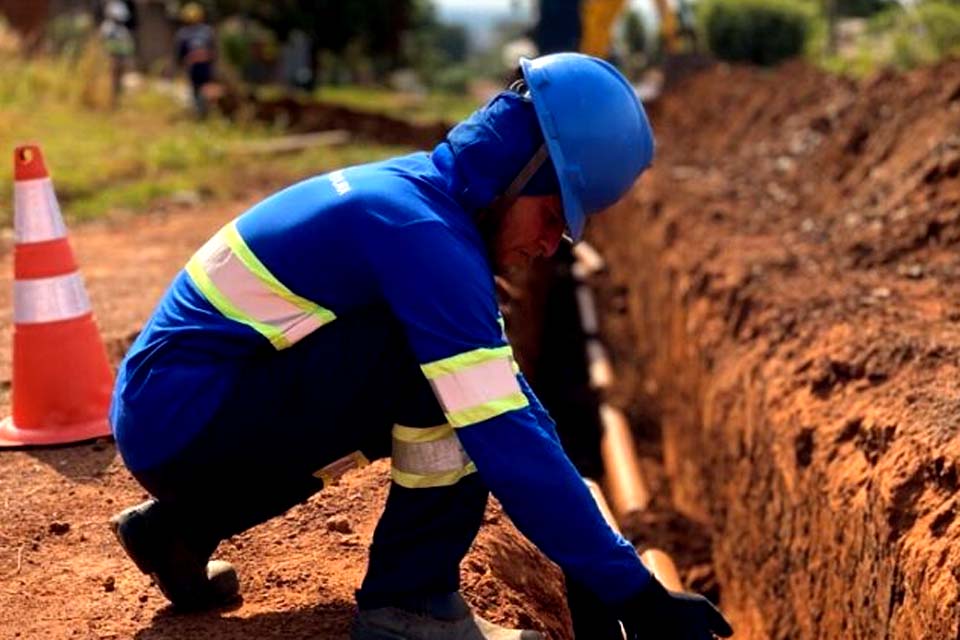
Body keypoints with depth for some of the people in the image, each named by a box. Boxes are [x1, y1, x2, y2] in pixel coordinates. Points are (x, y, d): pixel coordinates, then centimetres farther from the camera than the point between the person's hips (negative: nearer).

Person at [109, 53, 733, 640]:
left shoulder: (411, 193, 7)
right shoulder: (421, 230, -21)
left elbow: (508, 400, 13)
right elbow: (506, 438, -26)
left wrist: (593, 548, 13)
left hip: (162, 417, 9)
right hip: (181, 420, -9)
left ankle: (182, 525, 17)